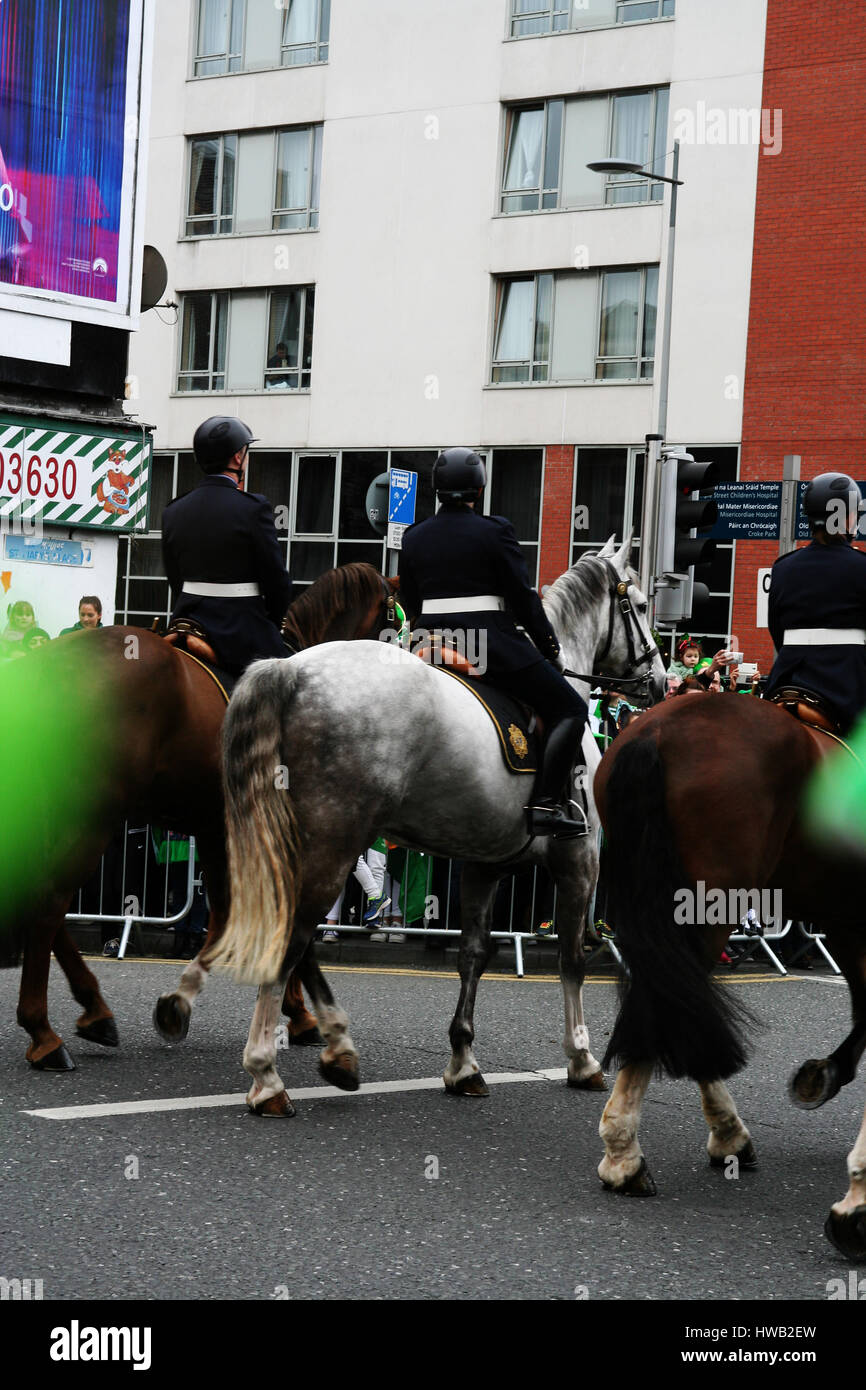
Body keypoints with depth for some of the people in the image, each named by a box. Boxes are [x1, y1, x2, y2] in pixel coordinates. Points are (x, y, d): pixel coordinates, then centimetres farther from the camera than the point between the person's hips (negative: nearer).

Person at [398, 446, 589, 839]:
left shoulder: (413, 537, 7)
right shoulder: (495, 531, -6)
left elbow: (411, 604, 13)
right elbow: (523, 597, -5)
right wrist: (550, 646, 7)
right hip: (493, 646, -5)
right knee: (570, 708, 1)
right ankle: (545, 806, -13)